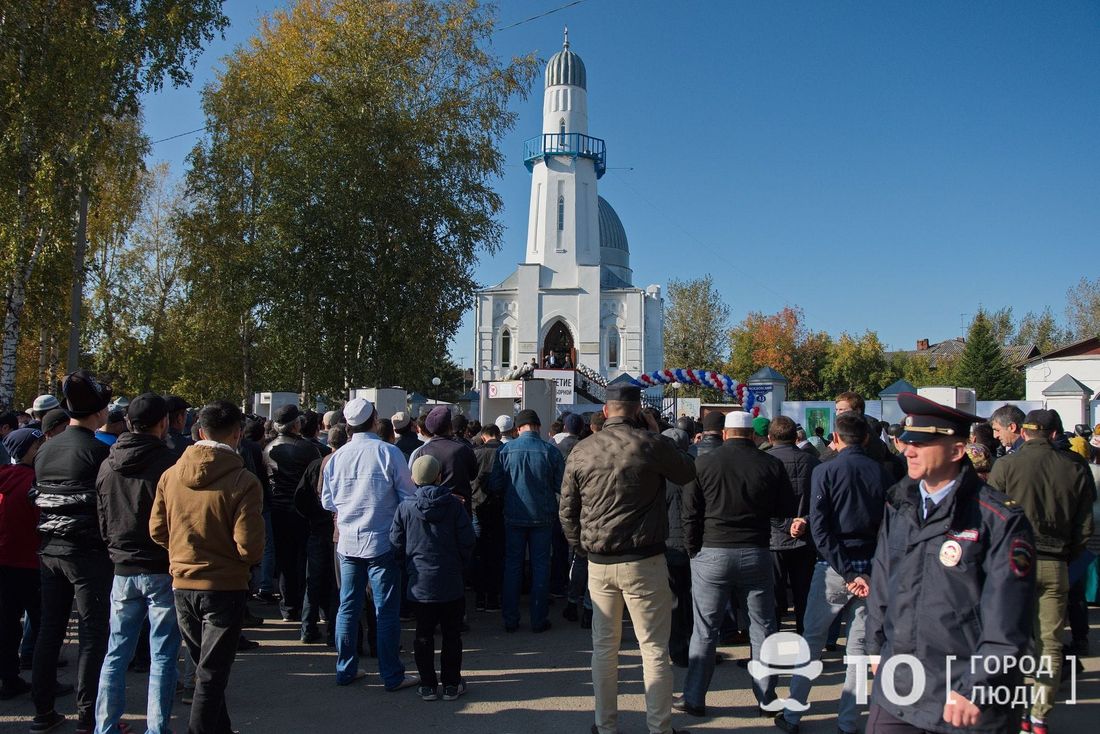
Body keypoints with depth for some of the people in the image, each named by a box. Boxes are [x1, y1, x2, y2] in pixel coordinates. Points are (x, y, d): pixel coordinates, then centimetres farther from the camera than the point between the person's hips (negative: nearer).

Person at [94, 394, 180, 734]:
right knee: (162, 657, 4)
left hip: (123, 569, 5)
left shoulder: (107, 465, 4)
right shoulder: (168, 463, -14)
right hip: (162, 569, -5)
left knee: (116, 652, 14)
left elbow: (103, 521, 12)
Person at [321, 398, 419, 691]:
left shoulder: (336, 457, 0)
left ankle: (345, 669, 23)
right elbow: (409, 496, -9)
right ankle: (392, 675, 9)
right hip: (382, 542, -4)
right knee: (386, 610, 3)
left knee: (348, 607, 14)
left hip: (348, 543, 4)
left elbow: (327, 502, 10)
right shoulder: (388, 452, -13)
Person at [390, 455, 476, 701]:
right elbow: (467, 541, -5)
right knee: (452, 634, 11)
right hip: (451, 583, -1)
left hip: (420, 583, 1)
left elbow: (396, 546, 0)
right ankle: (451, 684, 16)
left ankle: (428, 685, 17)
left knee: (423, 635, 12)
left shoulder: (405, 508, -6)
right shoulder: (454, 504, -8)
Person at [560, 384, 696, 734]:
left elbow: (567, 511, 6)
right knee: (655, 649, 6)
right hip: (644, 562, -3)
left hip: (599, 563, 4)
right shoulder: (652, 444, -10)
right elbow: (688, 473, 9)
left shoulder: (581, 451, 0)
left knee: (604, 647, 14)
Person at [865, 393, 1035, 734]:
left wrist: (976, 690, -15)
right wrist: (875, 646, 17)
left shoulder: (1000, 519, -13)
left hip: (965, 697, -5)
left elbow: (1006, 621, -14)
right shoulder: (899, 504, 5)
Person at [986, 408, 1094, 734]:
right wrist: (1067, 557, 17)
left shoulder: (1006, 465, -8)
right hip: (1055, 566, 3)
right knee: (1050, 643, 10)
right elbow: (1085, 526, 5)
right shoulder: (1076, 468, 1)